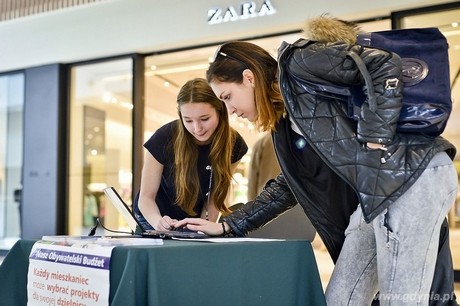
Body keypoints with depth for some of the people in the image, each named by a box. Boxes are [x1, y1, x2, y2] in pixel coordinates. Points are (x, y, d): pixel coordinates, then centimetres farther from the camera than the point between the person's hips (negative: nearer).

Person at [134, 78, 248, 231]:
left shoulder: (234, 145, -15)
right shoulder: (164, 139, -23)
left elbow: (214, 197, -4)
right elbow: (146, 196, -16)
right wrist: (158, 221, -34)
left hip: (195, 223, 3)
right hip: (153, 220, -3)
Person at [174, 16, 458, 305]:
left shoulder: (298, 62, -5)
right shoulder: (286, 125, 20)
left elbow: (386, 64, -12)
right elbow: (289, 187, 27)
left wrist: (374, 138, -15)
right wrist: (227, 226, 24)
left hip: (414, 175, -9)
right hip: (376, 193, 9)